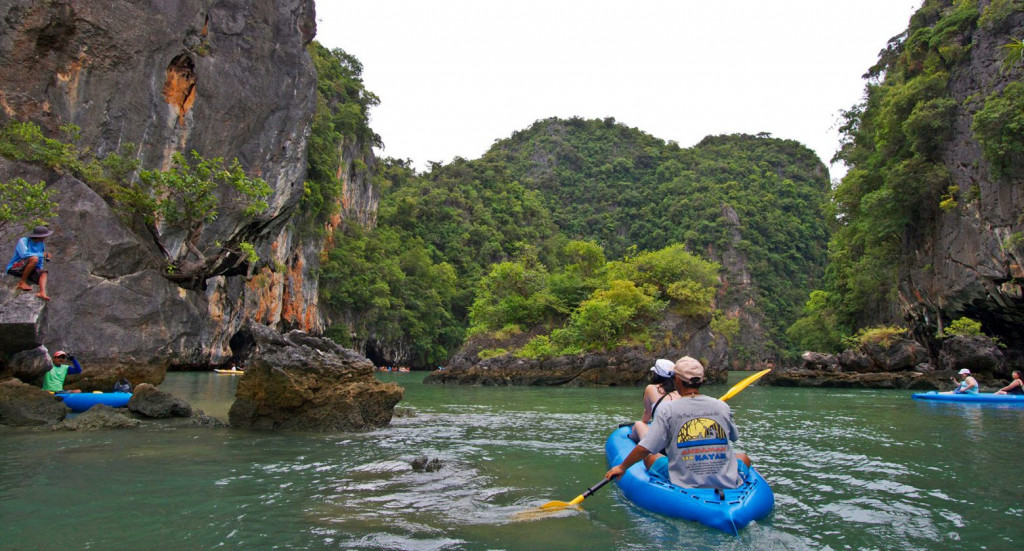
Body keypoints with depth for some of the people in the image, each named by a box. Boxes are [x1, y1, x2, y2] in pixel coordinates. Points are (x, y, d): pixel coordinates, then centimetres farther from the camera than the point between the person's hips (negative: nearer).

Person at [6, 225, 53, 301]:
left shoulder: (41, 244, 6)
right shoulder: (23, 241, -14)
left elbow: (41, 261, 16)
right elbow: (24, 254, -31)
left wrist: (39, 271, 6)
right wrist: (43, 254, -25)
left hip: (25, 270, 6)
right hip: (14, 268, -6)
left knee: (43, 273, -20)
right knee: (34, 258, -31)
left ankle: (42, 292, -43)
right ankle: (22, 282, -22)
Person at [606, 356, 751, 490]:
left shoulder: (667, 410, -10)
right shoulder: (722, 407, -1)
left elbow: (644, 449, -11)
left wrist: (622, 467, 6)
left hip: (685, 485, -2)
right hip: (729, 485, 2)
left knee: (649, 457, 20)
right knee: (743, 457, 32)